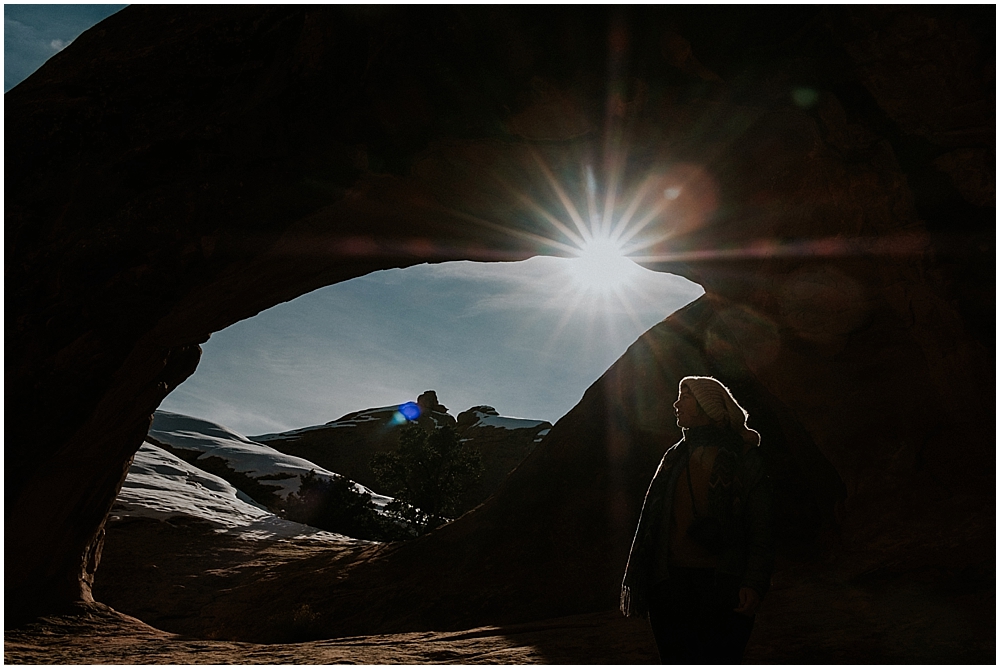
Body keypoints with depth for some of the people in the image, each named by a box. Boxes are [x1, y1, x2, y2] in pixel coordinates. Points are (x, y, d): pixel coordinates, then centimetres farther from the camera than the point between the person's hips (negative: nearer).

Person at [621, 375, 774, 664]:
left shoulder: (742, 458, 4)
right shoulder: (674, 458, 17)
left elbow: (760, 530, -3)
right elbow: (650, 521, 14)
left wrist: (754, 584, -15)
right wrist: (637, 583, 9)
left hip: (723, 589, -4)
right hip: (670, 584, 4)